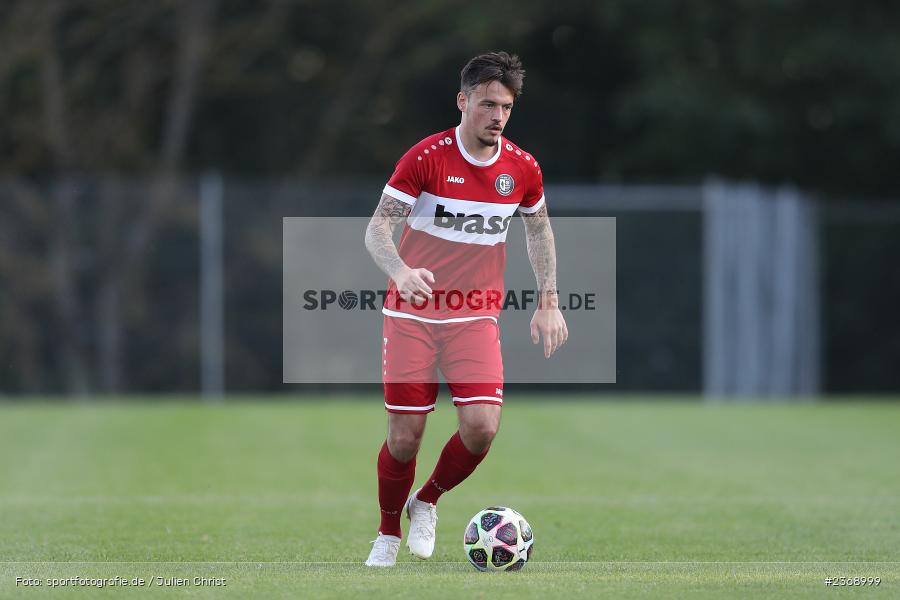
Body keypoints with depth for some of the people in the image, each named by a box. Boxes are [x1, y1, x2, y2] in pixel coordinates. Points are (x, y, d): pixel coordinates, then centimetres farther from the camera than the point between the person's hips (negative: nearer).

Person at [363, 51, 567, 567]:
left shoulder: (522, 168, -1)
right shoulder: (426, 158, -12)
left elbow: (539, 229, 17)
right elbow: (378, 227, -13)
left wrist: (549, 302, 11)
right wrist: (400, 271, -33)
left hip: (476, 316, 2)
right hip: (413, 312, -2)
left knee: (482, 425, -16)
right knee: (405, 435, -3)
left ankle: (427, 502, 13)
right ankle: (388, 535, 22)